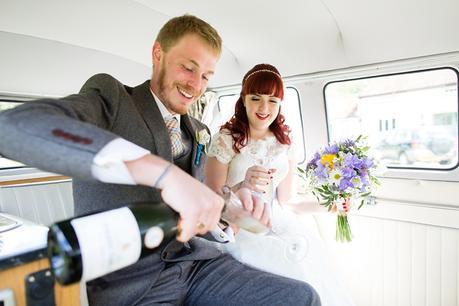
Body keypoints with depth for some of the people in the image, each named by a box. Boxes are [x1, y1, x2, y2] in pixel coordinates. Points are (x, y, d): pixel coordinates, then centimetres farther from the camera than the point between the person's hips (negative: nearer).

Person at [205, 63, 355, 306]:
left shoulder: (284, 141, 6)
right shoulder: (224, 140, -8)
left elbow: (285, 198, 9)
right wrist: (245, 185, -25)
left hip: (278, 222, 4)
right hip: (238, 227, -4)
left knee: (313, 254, -19)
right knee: (295, 267, -24)